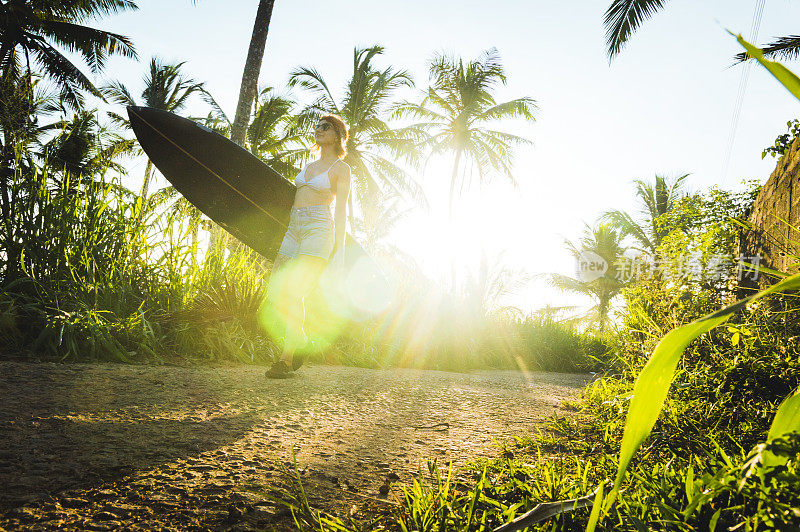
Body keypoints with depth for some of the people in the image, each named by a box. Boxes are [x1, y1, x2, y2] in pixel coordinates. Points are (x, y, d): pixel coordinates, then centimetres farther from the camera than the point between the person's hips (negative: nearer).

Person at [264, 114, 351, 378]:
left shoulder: (341, 168, 4)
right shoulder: (309, 166, 24)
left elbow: (341, 210, -3)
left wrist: (340, 249, -10)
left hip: (319, 228, -7)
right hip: (295, 229, 7)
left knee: (293, 294, -17)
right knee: (276, 292, 0)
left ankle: (286, 359, -12)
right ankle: (301, 340, 20)